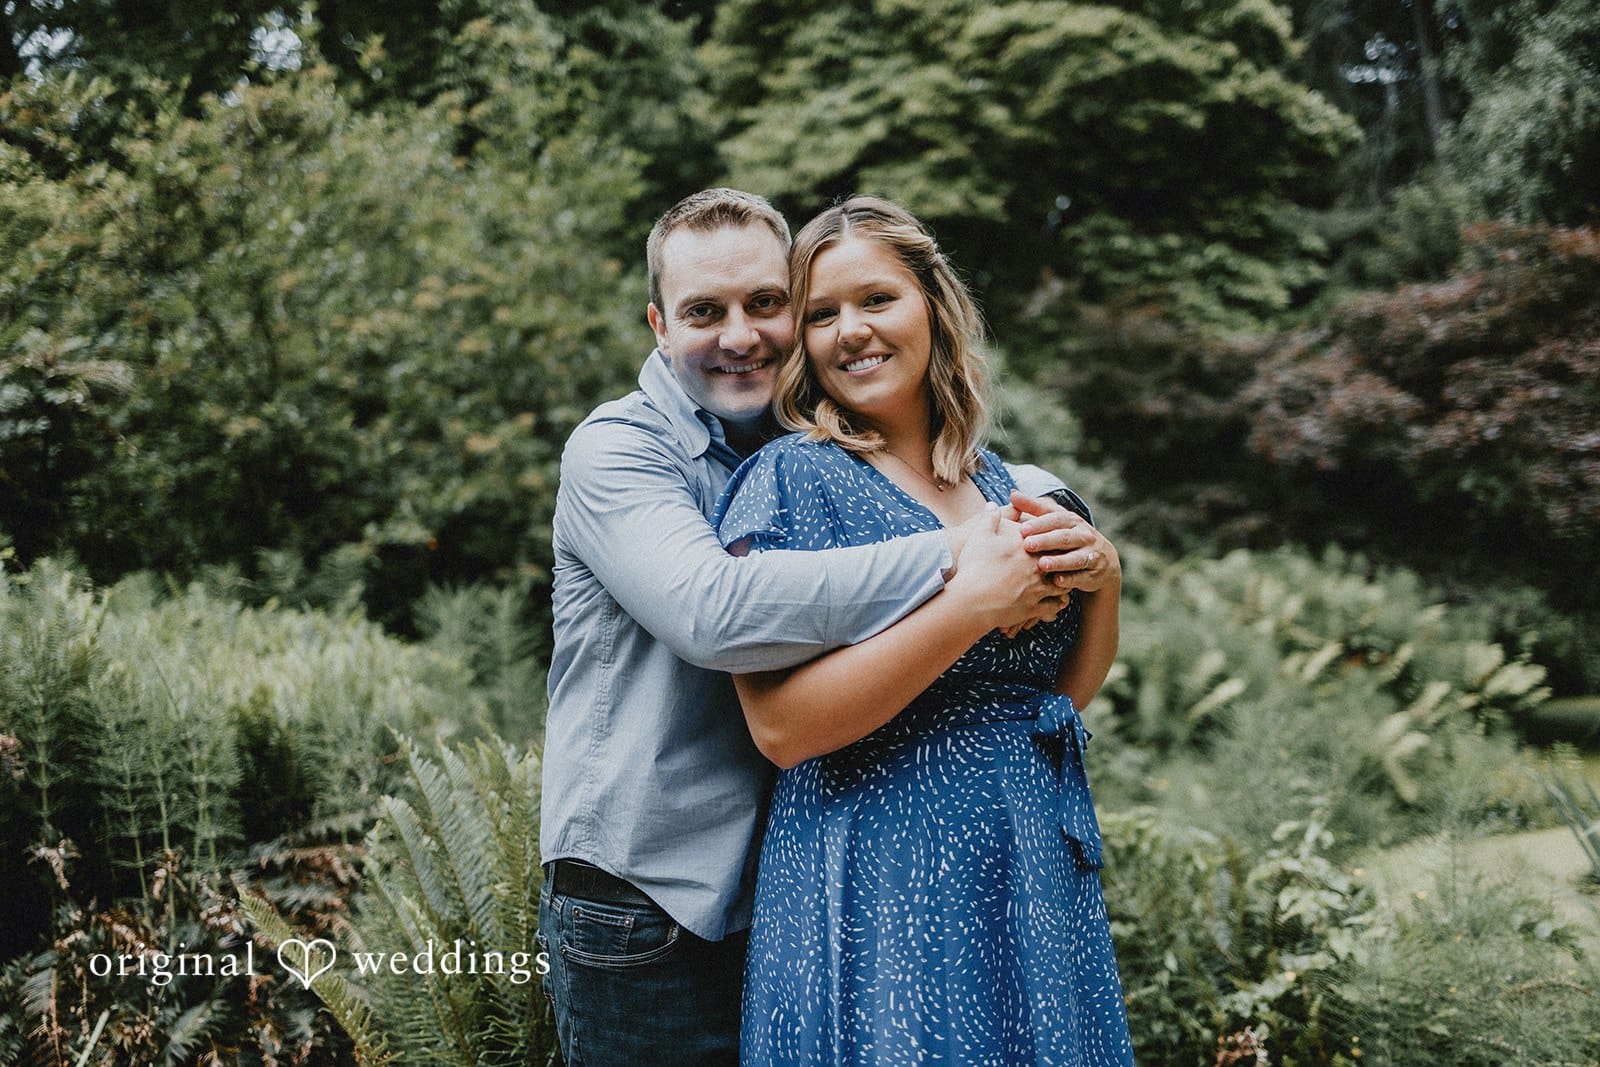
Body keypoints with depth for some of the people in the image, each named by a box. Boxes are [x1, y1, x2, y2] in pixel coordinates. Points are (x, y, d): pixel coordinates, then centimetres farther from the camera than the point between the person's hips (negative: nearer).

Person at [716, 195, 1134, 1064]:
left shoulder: (997, 483, 9)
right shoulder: (790, 480, -8)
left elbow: (1068, 689, 15)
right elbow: (782, 726, -19)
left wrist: (1102, 581, -4)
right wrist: (977, 600, -22)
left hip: (1039, 873, 6)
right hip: (878, 890, -6)